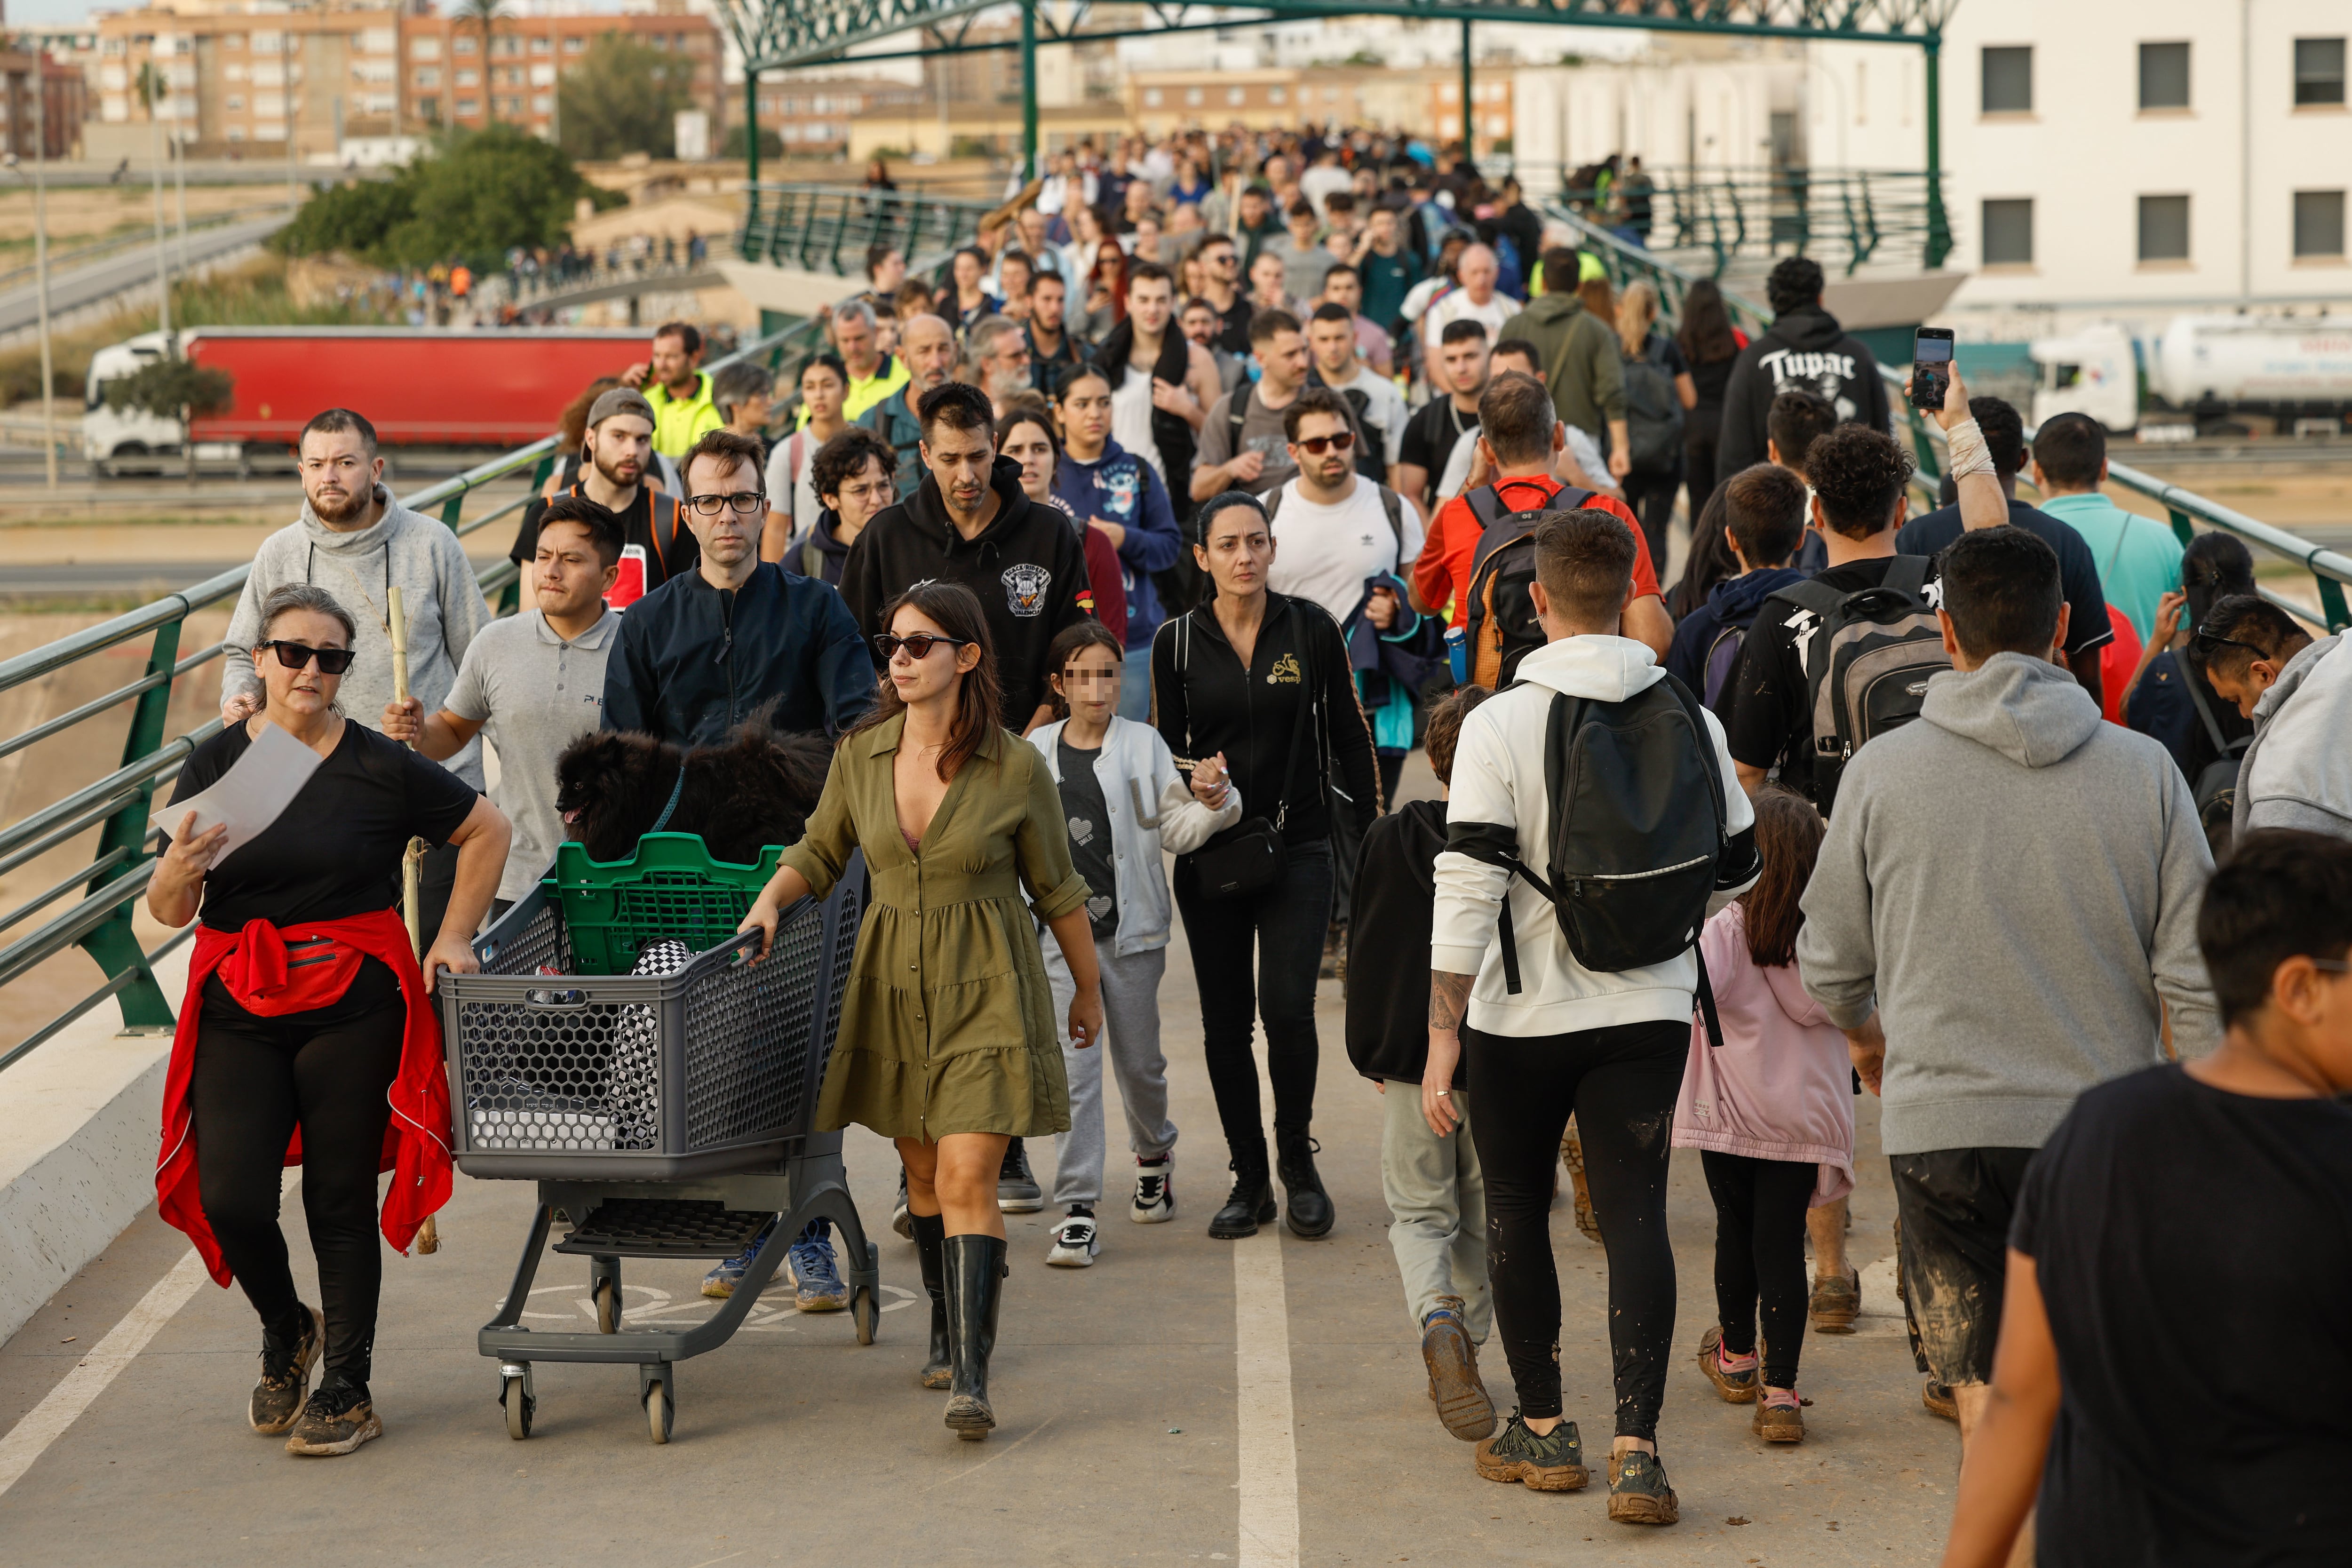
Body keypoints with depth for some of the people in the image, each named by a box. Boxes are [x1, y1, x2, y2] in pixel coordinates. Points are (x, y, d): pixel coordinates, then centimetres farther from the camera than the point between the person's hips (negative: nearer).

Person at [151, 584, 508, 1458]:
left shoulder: (381, 769, -2)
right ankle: (286, 1331, 24)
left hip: (353, 1002, -2)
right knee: (229, 1198, -7)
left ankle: (348, 1388, 16)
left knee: (341, 1201, 2)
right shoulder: (213, 766, 3)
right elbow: (167, 912, 2)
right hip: (237, 1005, 2)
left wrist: (453, 937, 5)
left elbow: (488, 833, 10)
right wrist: (182, 868, -20)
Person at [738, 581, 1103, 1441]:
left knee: (968, 1179, -13)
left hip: (986, 994, -4)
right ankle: (949, 1328, 36)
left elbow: (1056, 888, 2)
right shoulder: (859, 755, -2)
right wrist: (772, 898, -5)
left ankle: (971, 1377, -15)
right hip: (893, 988, 4)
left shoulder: (1015, 770, -11)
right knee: (923, 1173, 15)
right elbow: (821, 851, 15)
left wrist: (1088, 988, 12)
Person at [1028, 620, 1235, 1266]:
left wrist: (1212, 806, -18)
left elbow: (1175, 830, -1)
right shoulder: (1034, 752, 7)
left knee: (1139, 1062, 12)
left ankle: (1154, 1154, 41)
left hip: (1131, 929, 0)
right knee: (1074, 1066, -8)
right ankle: (1077, 1211, -6)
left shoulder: (1144, 745, 2)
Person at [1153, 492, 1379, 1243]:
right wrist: (1194, 779, -15)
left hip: (1298, 846, -2)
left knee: (1288, 1009, -13)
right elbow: (1163, 749, 7)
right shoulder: (1177, 641, 1)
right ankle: (1250, 1177, 18)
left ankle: (1297, 1163, 8)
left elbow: (1348, 735, 6)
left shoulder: (1311, 628, -1)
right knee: (1225, 1019, 5)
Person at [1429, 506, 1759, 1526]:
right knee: (1636, 1219, 2)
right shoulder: (1689, 719, 0)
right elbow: (1735, 872, 10)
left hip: (1523, 1018, -2)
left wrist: (1443, 1037, -12)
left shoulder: (1500, 724, -12)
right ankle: (1636, 1449, -8)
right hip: (1648, 1013, 2)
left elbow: (1468, 894, -16)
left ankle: (1542, 1430, 23)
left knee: (1517, 1213, 14)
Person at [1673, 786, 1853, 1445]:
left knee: (1736, 1233, 16)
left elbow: (1696, 985, -31)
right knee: (1782, 1244, 3)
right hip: (1807, 1115, 2)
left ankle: (1737, 1356, 37)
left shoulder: (1727, 930, -15)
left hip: (1734, 1114, -2)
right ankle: (1779, 1391, -5)